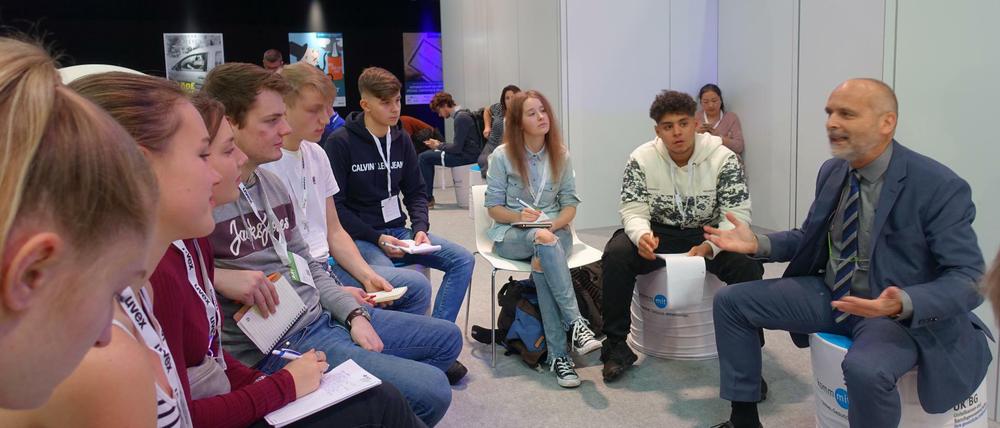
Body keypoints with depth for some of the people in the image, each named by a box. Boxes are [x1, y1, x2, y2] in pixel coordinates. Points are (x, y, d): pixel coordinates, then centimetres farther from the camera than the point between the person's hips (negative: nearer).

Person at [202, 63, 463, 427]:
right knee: (432, 390, -18)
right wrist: (218, 276, -30)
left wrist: (355, 313, 3)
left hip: (324, 315, 9)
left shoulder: (273, 184, 9)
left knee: (447, 338, 18)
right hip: (277, 345, -9)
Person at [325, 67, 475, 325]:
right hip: (360, 236, -6)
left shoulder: (401, 141, 10)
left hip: (397, 231, 6)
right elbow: (335, 205, -9)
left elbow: (416, 192, 14)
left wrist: (420, 228, -5)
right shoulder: (341, 142, -8)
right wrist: (377, 238, -17)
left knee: (463, 260, -10)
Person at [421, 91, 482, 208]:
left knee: (423, 158, -9)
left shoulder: (461, 117, -17)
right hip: (466, 152, 11)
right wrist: (440, 144, 9)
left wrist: (439, 146, -5)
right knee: (427, 155, 18)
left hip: (467, 155, -11)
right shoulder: (463, 113, 14)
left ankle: (428, 199, -5)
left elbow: (457, 148, -21)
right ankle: (427, 196, 18)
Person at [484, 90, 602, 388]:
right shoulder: (502, 155, -2)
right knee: (544, 239, -38)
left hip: (554, 230, 2)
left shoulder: (561, 155, 6)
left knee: (542, 261, -35)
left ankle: (558, 355, -36)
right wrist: (520, 217, -21)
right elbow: (494, 207, 0)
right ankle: (575, 322, -41)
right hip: (511, 234, -2)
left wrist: (552, 223, -15)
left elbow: (570, 204, 6)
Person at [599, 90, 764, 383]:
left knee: (748, 264, -31)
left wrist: (709, 247, -35)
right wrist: (642, 235, -35)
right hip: (658, 236, 1)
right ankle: (617, 345, -15)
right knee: (616, 254, -27)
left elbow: (737, 216, -15)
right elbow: (633, 212, -9)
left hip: (708, 237, -1)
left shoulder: (724, 159, -11)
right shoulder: (641, 159, -7)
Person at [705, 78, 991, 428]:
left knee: (865, 369, -38)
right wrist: (757, 243, -5)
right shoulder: (831, 171, 1)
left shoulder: (940, 187, -19)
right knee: (730, 301, -2)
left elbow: (969, 278, -19)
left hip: (901, 313, -6)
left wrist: (903, 304, -38)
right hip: (830, 293, 7)